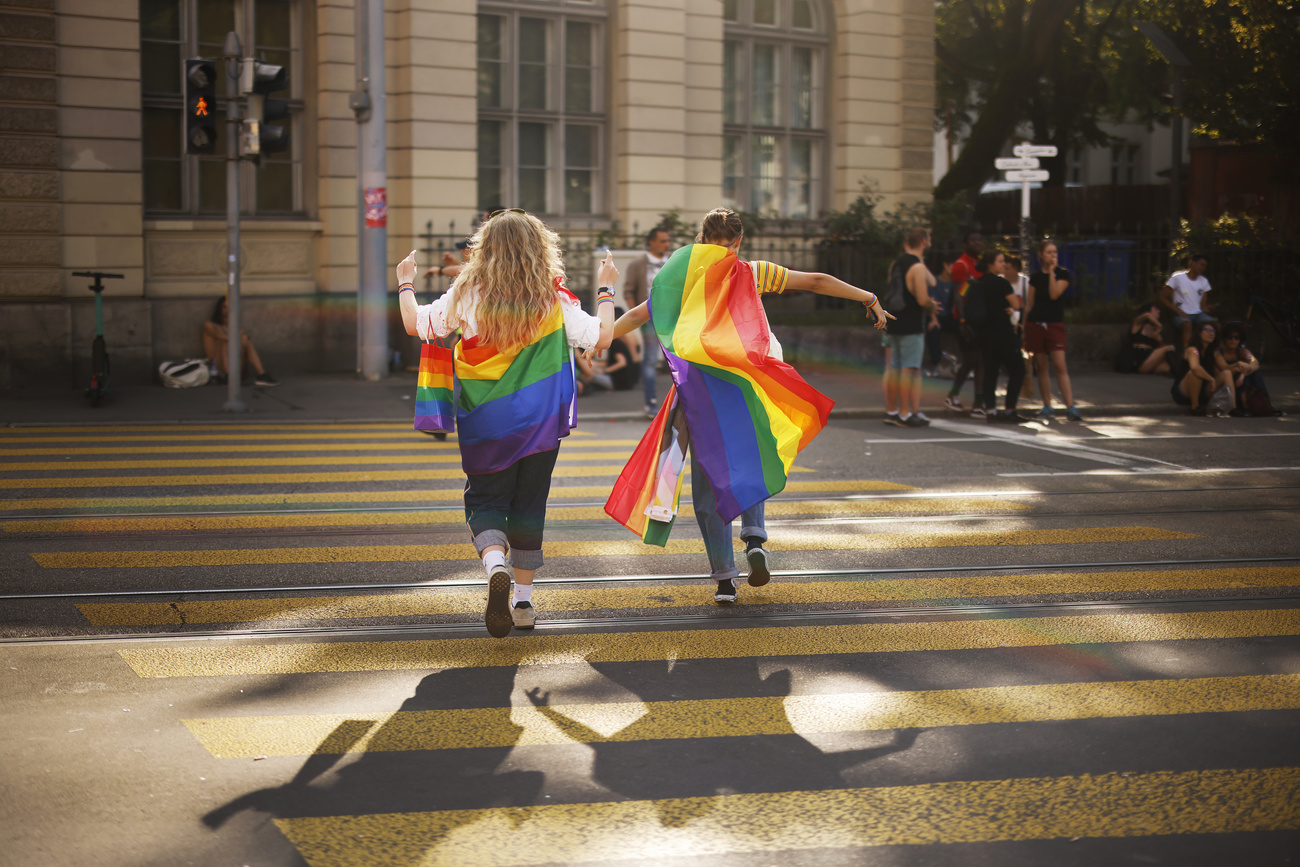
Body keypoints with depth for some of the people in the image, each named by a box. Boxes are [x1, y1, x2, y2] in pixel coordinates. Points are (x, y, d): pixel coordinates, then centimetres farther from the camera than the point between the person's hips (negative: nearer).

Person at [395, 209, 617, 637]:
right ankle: (523, 602, 17)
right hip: (539, 423, 1)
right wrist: (605, 289, 15)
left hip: (483, 422, -1)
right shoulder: (554, 300, -6)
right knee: (529, 505, 13)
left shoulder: (467, 296, -8)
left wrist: (405, 283, 20)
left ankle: (496, 566, -22)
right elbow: (601, 336, 0)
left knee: (484, 501, 9)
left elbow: (416, 324, 2)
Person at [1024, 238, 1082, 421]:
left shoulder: (1063, 274, 1)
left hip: (1055, 324, -3)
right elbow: (1029, 304, 13)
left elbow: (1054, 294, -14)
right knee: (1041, 367, 4)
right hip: (1035, 324, 3)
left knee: (1060, 366, -12)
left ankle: (1070, 406, -14)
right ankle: (1047, 406, 12)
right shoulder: (1035, 277, 10)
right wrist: (1024, 329, 11)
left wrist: (1051, 272, -13)